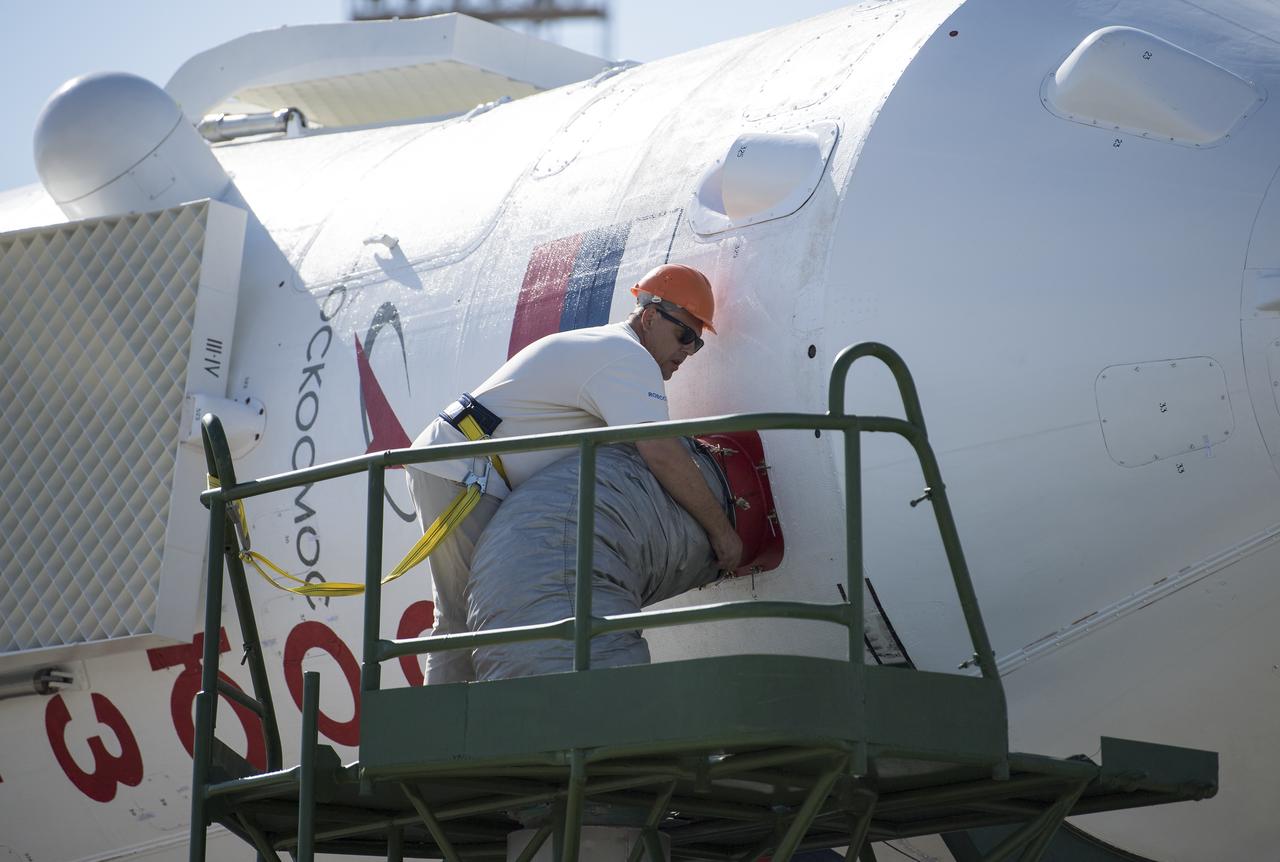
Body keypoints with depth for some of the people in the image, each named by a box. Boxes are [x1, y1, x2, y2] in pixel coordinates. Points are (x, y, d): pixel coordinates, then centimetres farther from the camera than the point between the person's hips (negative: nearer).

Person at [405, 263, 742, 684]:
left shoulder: (601, 347, 23)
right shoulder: (629, 357, -12)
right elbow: (661, 454, -23)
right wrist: (721, 530, -16)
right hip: (461, 475, -11)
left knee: (459, 624, 10)